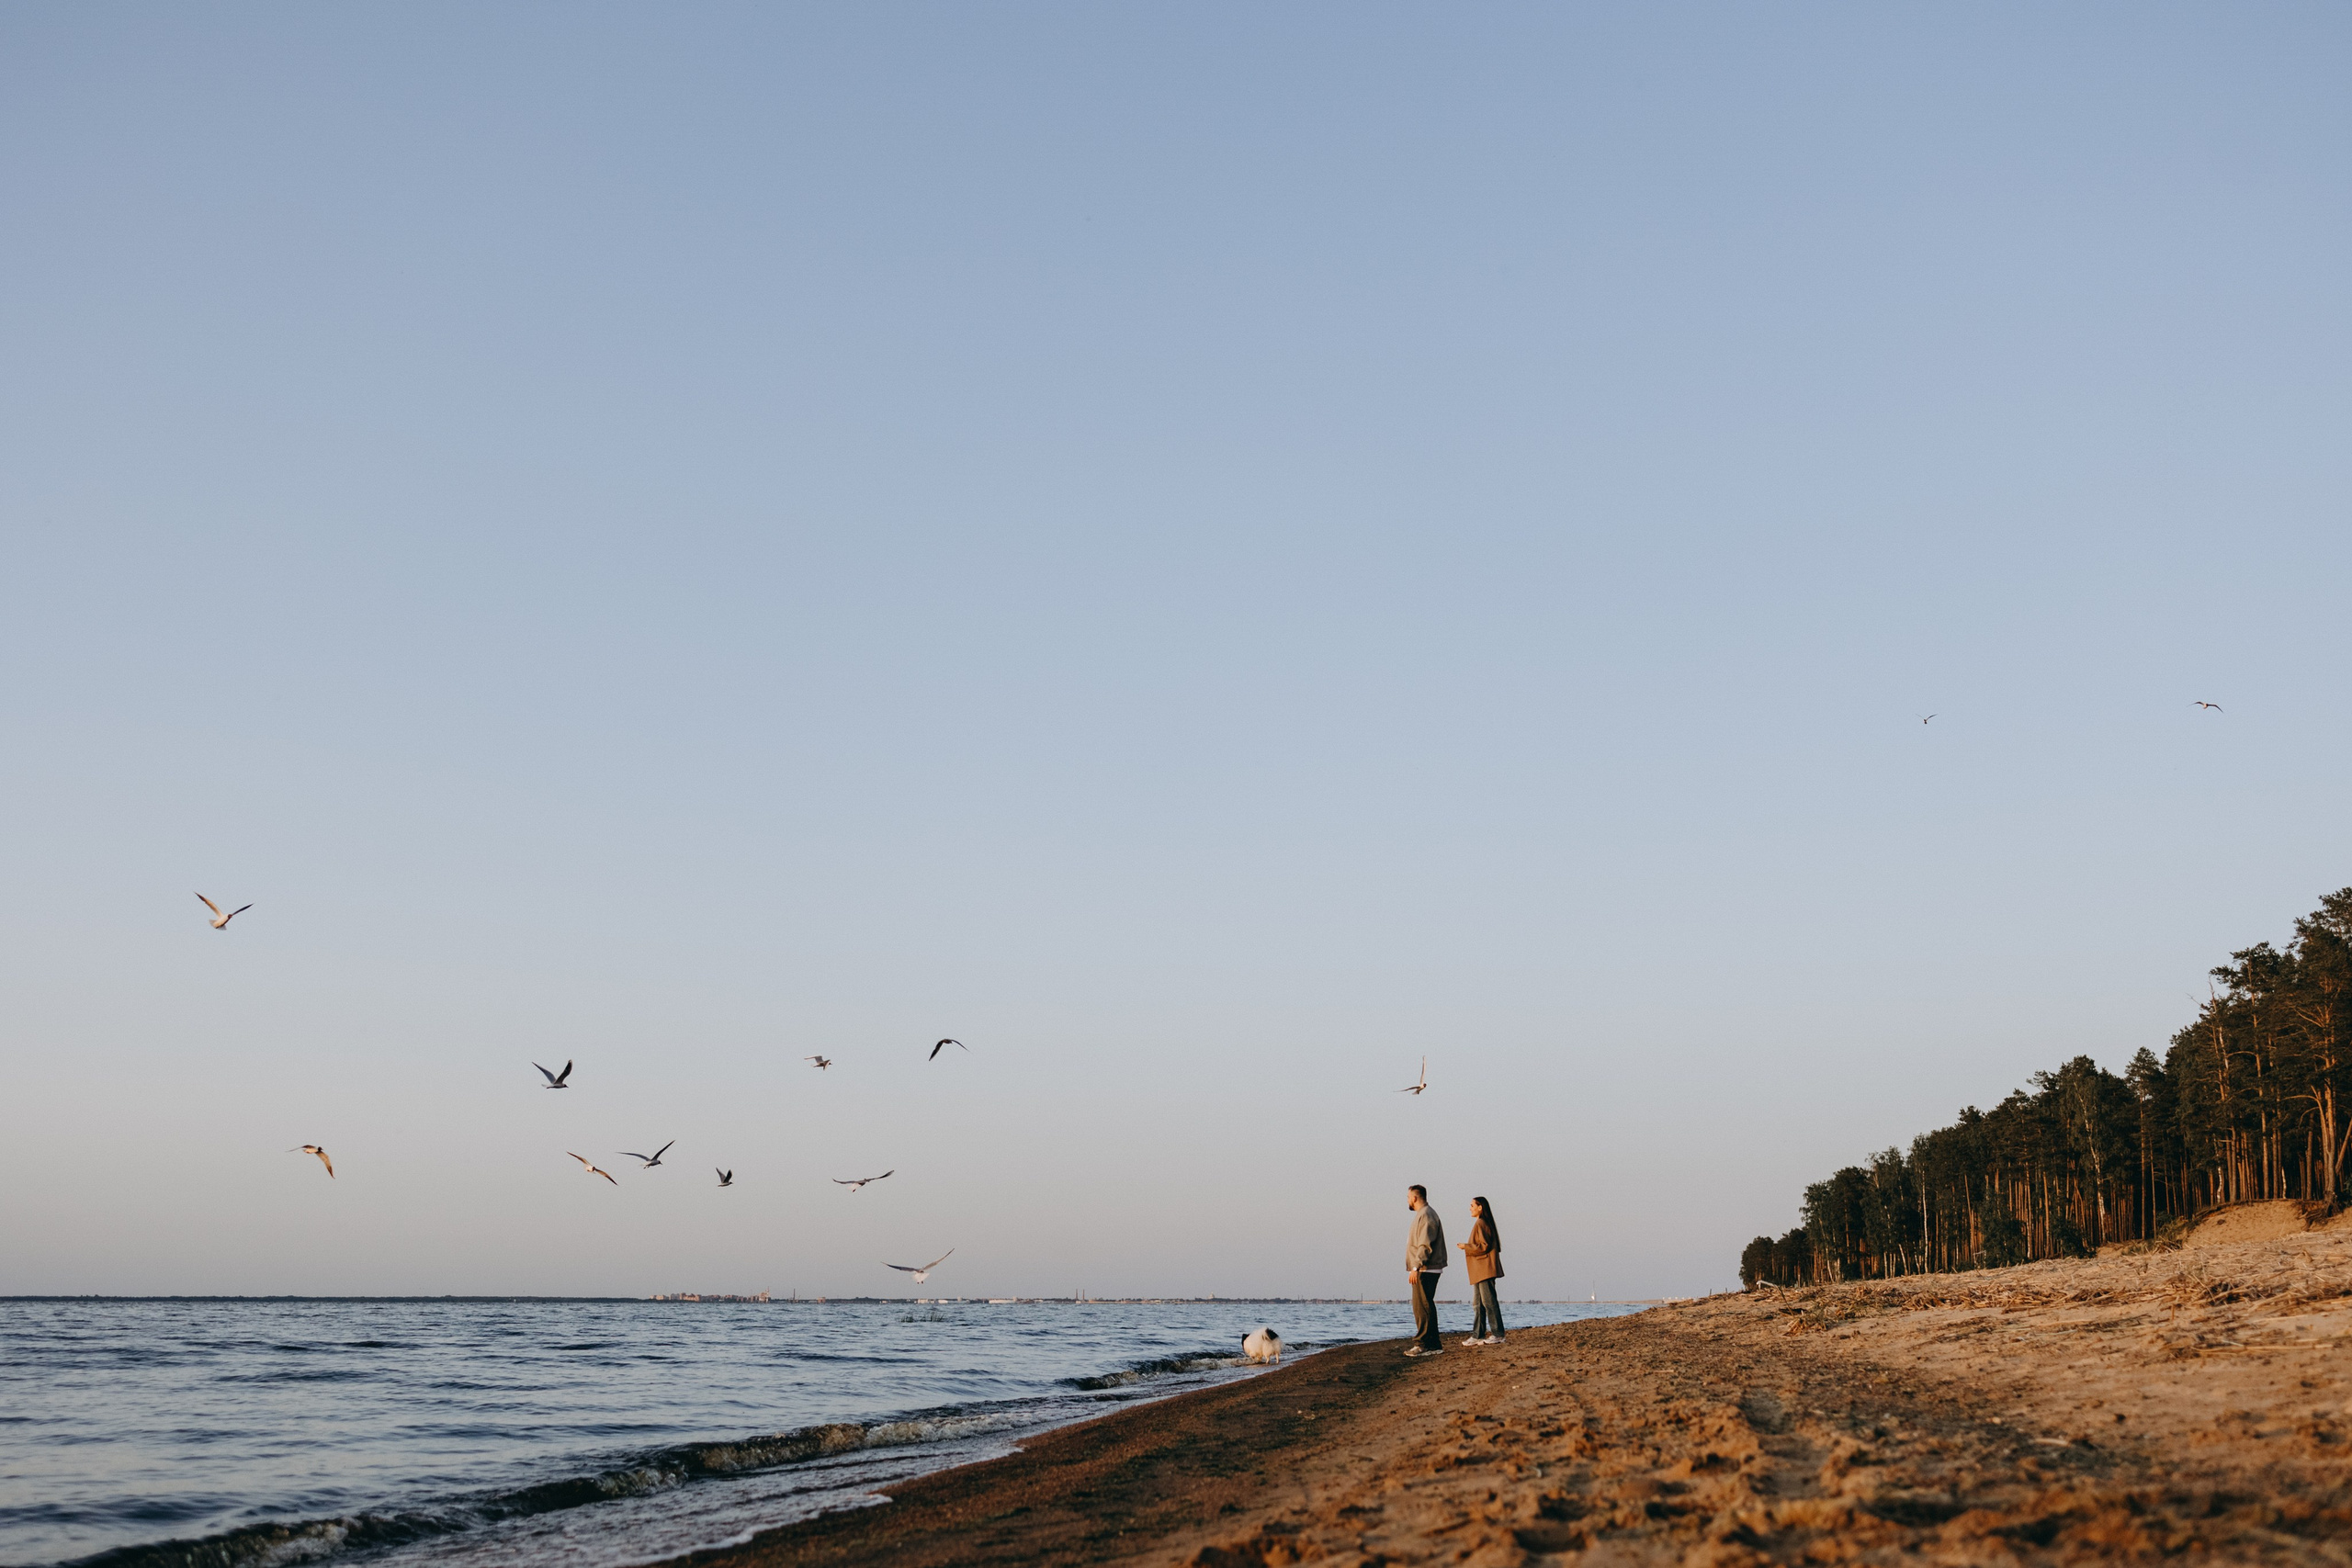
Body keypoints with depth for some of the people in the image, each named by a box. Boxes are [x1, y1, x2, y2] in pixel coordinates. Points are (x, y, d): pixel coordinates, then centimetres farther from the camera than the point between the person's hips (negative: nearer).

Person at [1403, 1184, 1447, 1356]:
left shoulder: (1426, 1215, -13)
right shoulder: (1424, 1214, 21)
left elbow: (1425, 1246, -21)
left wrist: (1416, 1267, -24)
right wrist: (1416, 1267, 19)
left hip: (1425, 1270, -11)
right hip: (1423, 1271, 11)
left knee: (1422, 1307, -11)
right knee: (1425, 1307, 13)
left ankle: (1423, 1344, -12)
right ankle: (1432, 1344, 16)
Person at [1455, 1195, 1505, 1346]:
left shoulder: (1480, 1224, -13)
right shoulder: (1483, 1223, 18)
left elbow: (1484, 1246, -19)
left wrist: (1466, 1247, -10)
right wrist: (1468, 1246, 17)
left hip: (1484, 1270, -11)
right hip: (1480, 1270, 11)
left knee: (1489, 1301, -9)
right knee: (1479, 1303, 10)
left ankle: (1498, 1335, -7)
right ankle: (1478, 1335, 11)